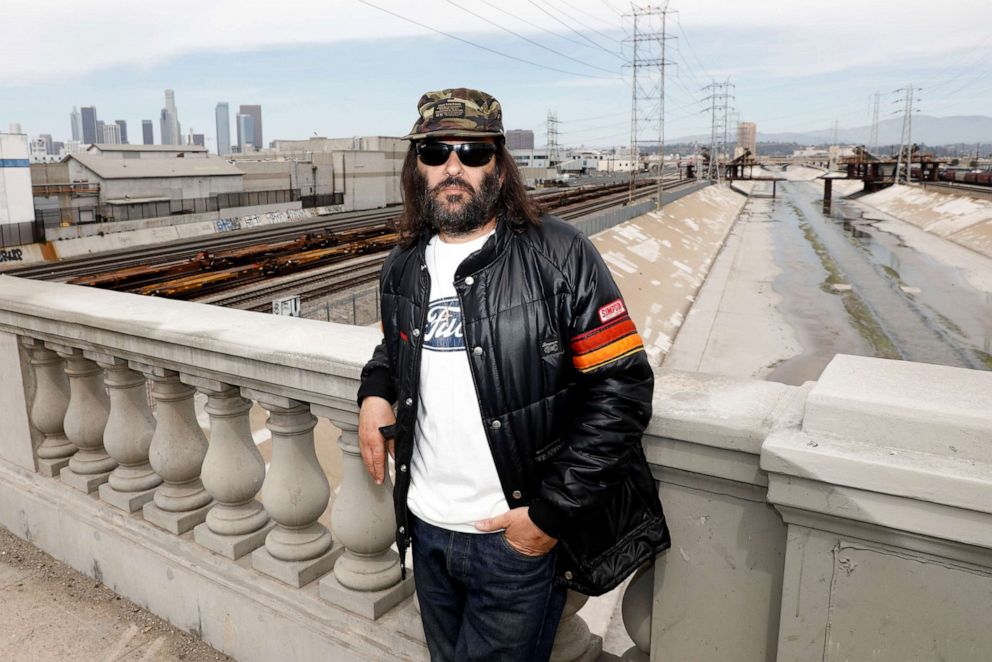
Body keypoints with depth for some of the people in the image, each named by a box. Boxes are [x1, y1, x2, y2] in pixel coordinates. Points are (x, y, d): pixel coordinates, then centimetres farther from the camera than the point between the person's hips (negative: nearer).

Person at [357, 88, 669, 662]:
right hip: (427, 528, 6)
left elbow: (622, 389, -16)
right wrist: (375, 389, 1)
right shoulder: (403, 268, 5)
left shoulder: (560, 257, -14)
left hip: (520, 539, -6)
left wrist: (552, 512, -17)